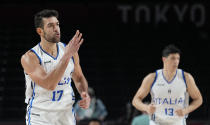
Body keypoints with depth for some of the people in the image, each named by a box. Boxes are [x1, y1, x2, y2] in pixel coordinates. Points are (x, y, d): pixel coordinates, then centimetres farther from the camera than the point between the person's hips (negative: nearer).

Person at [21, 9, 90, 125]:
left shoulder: (70, 51, 1)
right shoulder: (29, 58, -15)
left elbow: (79, 78, 18)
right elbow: (49, 85, -29)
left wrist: (84, 94, -4)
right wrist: (67, 55, -31)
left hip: (66, 116, 4)